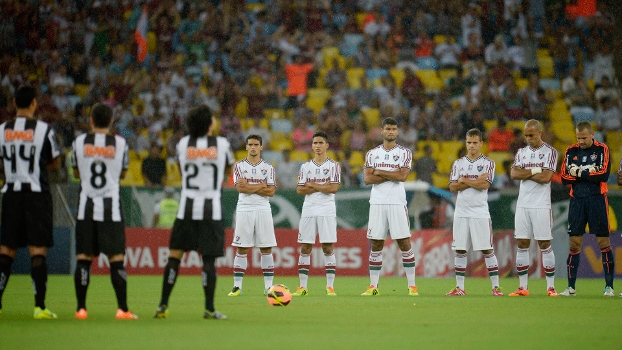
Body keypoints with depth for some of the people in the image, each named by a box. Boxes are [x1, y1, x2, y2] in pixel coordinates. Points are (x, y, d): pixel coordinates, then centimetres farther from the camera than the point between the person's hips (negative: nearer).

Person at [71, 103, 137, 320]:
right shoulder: (120, 143, -2)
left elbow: (76, 173, 12)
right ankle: (122, 309, -1)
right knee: (116, 258, 1)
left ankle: (81, 308, 2)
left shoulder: (79, 142, -1)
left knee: (84, 258, 4)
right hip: (111, 207, -1)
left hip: (86, 206, 1)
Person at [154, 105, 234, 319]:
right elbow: (229, 170, 15)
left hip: (187, 207, 2)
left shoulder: (183, 143, 3)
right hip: (211, 209, -2)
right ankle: (209, 308, 0)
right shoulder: (222, 144, -3)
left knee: (175, 255, 6)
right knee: (208, 259, 0)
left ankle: (163, 305, 4)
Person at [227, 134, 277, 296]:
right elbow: (240, 187, -10)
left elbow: (271, 191, -3)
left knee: (266, 248, 0)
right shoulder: (239, 165, 5)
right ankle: (237, 286, 1)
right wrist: (261, 186, -7)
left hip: (263, 210, 1)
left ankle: (268, 286, 3)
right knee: (242, 249, -1)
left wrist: (249, 186, -8)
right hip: (244, 209, -1)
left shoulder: (268, 167, 7)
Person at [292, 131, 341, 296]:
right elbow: (300, 190, 2)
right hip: (308, 210, 3)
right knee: (305, 247, 2)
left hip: (327, 210, -3)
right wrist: (322, 187, -8)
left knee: (328, 247, -4)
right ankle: (302, 286, 6)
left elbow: (334, 188, -10)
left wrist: (312, 185, -6)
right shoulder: (306, 166, 12)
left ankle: (330, 286, -1)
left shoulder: (334, 165, 3)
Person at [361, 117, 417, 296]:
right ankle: (373, 286, 8)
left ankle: (412, 285, 1)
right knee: (375, 244, 3)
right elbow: (367, 179, -2)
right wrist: (392, 175, -9)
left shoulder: (405, 153, 4)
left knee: (404, 243, -4)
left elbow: (402, 176, -11)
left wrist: (379, 172, -6)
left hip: (397, 203, -2)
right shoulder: (372, 153, 10)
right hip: (377, 203, 2)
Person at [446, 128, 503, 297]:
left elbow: (485, 184, -13)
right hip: (461, 212, 3)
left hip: (480, 213, -3)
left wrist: (463, 181, -5)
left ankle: (495, 287, 1)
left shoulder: (488, 163, 1)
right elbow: (452, 187, 1)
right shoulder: (458, 163, 11)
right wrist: (475, 182, -8)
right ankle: (460, 287, 10)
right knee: (460, 250, 4)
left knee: (487, 250, -3)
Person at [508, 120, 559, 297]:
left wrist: (525, 173, -5)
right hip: (522, 204, 5)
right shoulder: (521, 152, 13)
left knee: (545, 244, -3)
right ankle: (522, 287, 7)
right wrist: (534, 171, -10)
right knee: (522, 245, 3)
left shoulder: (550, 152, -2)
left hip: (541, 205, -5)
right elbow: (514, 174, -1)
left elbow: (546, 177, -13)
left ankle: (551, 286, 2)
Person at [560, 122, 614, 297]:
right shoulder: (571, 151, 9)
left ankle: (609, 286, 2)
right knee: (574, 242, 2)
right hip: (577, 200, 3)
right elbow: (565, 178, 1)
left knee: (603, 241, -3)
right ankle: (571, 287, 7)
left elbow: (604, 174, -14)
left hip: (597, 199, -3)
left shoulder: (602, 149, -1)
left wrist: (579, 173, -11)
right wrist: (589, 174, -10)